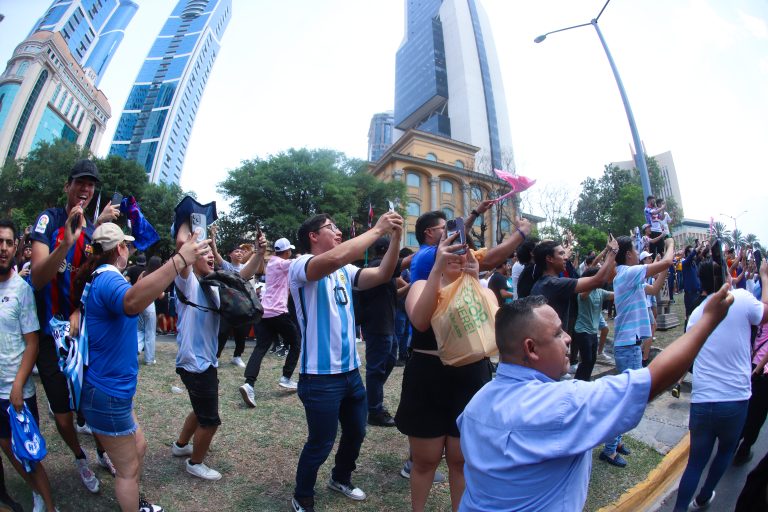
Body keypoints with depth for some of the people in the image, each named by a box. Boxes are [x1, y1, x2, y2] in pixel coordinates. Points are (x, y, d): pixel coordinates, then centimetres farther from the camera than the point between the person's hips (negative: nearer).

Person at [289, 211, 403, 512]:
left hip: (351, 370, 8)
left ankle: (341, 479, 49)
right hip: (320, 376, -7)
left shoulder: (344, 271, 8)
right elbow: (335, 258, -36)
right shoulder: (300, 266, -15)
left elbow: (381, 275, -1)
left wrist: (395, 237, -11)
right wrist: (377, 230, -28)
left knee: (356, 433, 23)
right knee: (321, 444, 8)